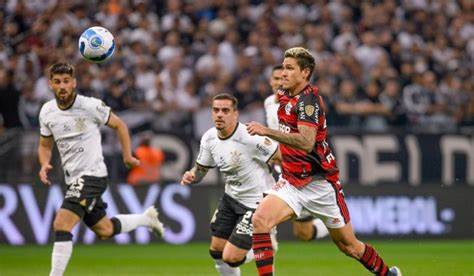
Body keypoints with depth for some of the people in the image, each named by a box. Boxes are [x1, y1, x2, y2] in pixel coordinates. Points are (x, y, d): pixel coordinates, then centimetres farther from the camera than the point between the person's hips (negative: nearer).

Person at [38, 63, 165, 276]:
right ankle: (146, 218, 43)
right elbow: (45, 145, 16)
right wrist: (44, 165, -4)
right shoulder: (46, 111, 2)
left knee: (61, 225, -21)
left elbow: (119, 125, 2)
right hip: (73, 179, 7)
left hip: (92, 175, -7)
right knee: (104, 231, 19)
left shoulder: (90, 106, -13)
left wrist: (127, 156, 0)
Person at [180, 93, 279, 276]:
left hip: (256, 201, -7)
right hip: (231, 198, 7)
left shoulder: (249, 137, -25)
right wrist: (191, 176, -11)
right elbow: (201, 169, 12)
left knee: (231, 258, -11)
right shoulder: (209, 138, -2)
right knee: (216, 252, 11)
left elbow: (280, 157, -19)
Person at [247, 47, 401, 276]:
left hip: (319, 184, -7)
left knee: (349, 246, 6)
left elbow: (306, 142, -35)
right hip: (291, 182, 7)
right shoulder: (285, 97, 6)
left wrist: (267, 132, -39)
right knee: (259, 220, -20)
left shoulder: (307, 100, -19)